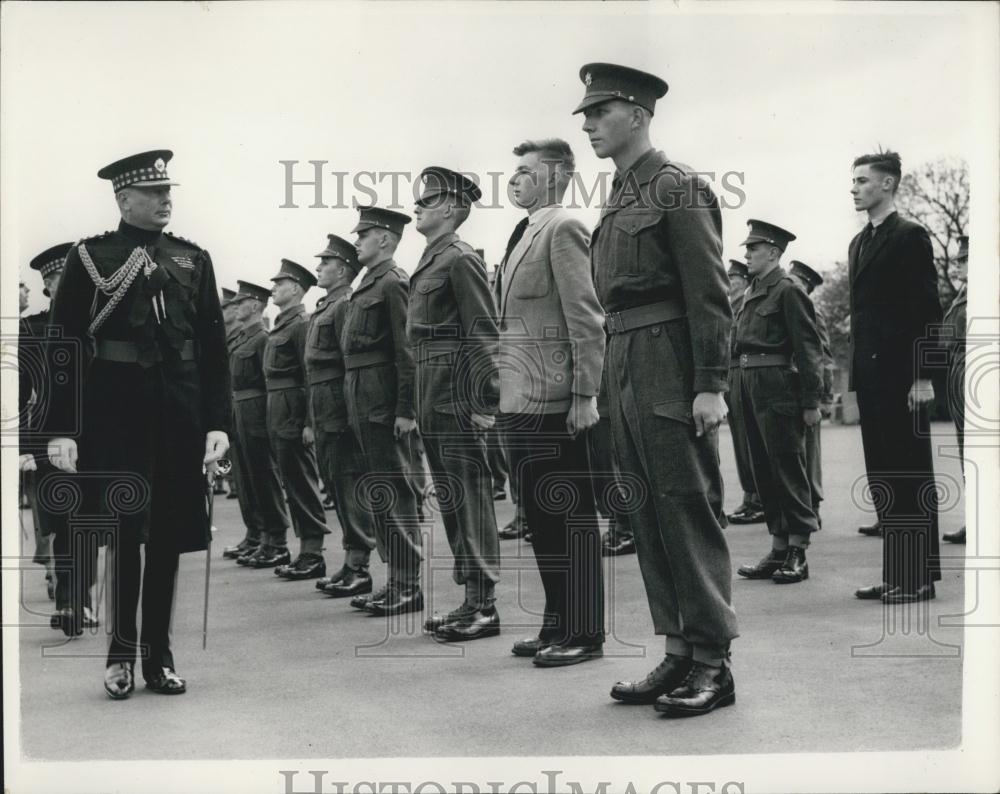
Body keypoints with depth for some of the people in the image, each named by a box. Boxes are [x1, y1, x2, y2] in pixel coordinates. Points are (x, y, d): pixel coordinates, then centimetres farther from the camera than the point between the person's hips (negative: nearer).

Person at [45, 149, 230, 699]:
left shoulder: (193, 260, 10)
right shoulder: (89, 258, 1)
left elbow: (213, 347, 8)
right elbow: (63, 347, -2)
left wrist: (217, 423, 0)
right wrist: (61, 430, -9)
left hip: (180, 418, 3)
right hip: (115, 416, -3)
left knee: (170, 536, 7)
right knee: (124, 533, 0)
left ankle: (159, 657, 20)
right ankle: (121, 654, 15)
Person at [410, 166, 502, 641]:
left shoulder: (461, 259, -9)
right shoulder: (431, 261, 17)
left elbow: (484, 332, -15)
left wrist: (487, 400, -20)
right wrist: (418, 405, 17)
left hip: (457, 396, -9)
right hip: (433, 398, 9)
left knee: (469, 499, -5)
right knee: (451, 500, 12)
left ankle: (484, 606, 1)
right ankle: (471, 601, 19)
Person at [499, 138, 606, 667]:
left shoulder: (563, 230, -9)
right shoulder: (525, 234, 18)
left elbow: (587, 319, -15)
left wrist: (585, 395, -19)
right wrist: (502, 394, 18)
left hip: (554, 402, -9)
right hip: (520, 402, 9)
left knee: (570, 517, -2)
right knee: (540, 517, 13)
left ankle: (584, 633, 7)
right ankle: (557, 626, 22)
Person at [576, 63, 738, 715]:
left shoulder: (679, 187, -7)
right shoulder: (619, 197, 18)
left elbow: (711, 293, -13)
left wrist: (710, 386, -18)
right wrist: (616, 380, 16)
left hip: (672, 375, -9)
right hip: (628, 373, 9)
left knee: (690, 513, -4)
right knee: (650, 517, 10)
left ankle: (713, 665, 5)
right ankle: (679, 655, 18)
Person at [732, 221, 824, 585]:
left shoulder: (787, 289, -9)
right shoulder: (752, 291, 16)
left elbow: (809, 347, -12)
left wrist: (811, 401, -15)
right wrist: (742, 388, 14)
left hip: (778, 386, -9)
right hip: (750, 386, 9)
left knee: (787, 467, -3)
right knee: (764, 470, 11)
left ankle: (798, 553, 4)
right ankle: (779, 550, 18)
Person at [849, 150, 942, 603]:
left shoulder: (910, 237, -6)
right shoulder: (859, 243, 18)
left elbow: (927, 310, -11)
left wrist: (922, 376, -16)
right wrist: (858, 372, 14)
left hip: (901, 376, -8)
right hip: (871, 375, 8)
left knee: (909, 476, -4)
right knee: (883, 477, 9)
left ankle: (918, 576, 2)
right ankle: (897, 572, 15)